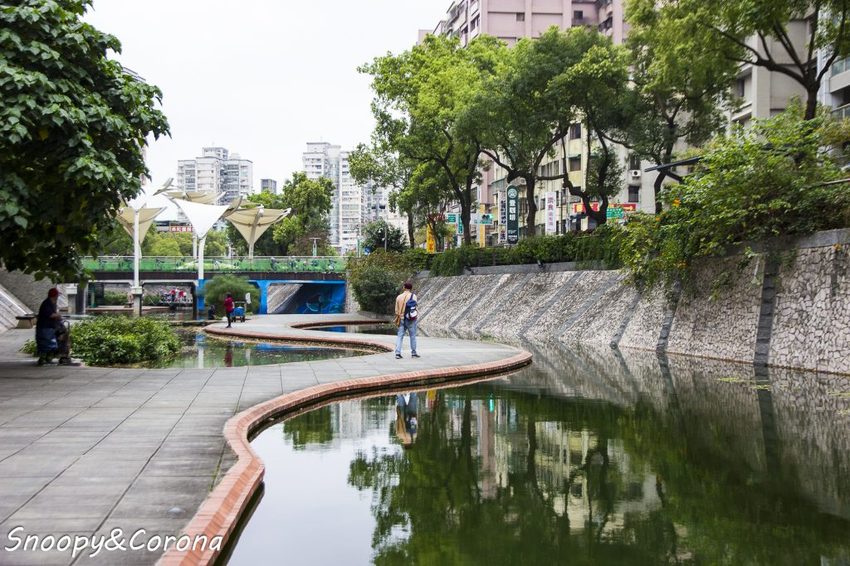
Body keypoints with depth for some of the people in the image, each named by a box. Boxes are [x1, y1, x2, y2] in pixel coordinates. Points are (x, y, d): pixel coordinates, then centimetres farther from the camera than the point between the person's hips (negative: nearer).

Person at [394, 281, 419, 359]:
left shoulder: (399, 297, 5)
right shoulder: (413, 296, -5)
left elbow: (396, 310, 7)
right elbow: (414, 307, -12)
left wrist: (398, 319, 16)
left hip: (401, 319, 3)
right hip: (410, 319, -3)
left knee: (400, 336, 4)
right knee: (413, 336, 8)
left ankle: (397, 353, -5)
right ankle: (413, 353, 13)